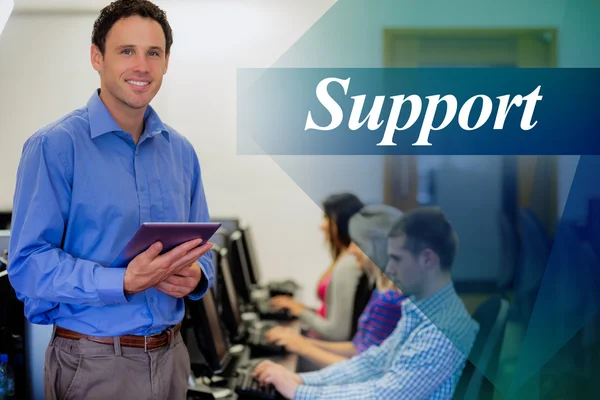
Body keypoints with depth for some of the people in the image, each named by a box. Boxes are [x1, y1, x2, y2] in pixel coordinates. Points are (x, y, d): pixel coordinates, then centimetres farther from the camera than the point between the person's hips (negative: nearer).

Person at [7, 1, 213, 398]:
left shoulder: (181, 151, 7)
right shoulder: (55, 146, -11)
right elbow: (28, 264, -17)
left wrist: (195, 275, -10)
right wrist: (124, 282, -27)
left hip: (171, 355, 6)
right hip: (93, 365, -5)